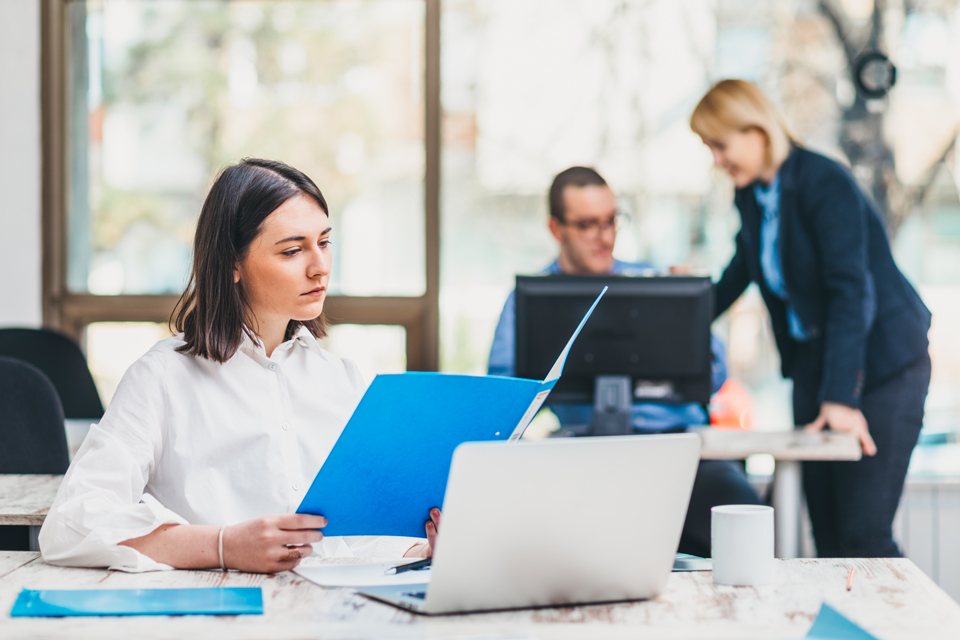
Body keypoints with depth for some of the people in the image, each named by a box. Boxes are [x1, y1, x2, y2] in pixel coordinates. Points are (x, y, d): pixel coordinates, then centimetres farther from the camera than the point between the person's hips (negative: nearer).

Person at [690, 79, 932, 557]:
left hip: (881, 362, -8)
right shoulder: (751, 195, 6)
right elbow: (743, 270, 24)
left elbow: (852, 291, -25)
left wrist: (841, 396, -31)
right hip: (813, 358, 8)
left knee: (863, 536, -12)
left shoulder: (824, 183, -19)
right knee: (826, 534, 4)